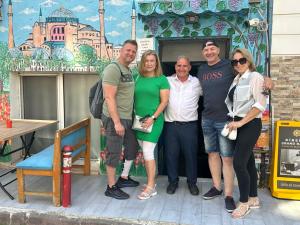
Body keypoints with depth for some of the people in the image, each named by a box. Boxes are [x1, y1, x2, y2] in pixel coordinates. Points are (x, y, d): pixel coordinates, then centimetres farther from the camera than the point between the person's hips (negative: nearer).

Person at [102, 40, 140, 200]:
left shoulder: (128, 71, 14)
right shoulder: (113, 69, -14)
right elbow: (109, 97, -20)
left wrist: (129, 117, 16)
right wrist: (117, 122, -23)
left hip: (127, 118, 10)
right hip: (115, 119, -10)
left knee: (133, 147, 19)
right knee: (114, 153, 0)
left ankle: (124, 178, 36)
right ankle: (111, 187, 16)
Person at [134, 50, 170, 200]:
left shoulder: (161, 79, -4)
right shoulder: (139, 79, 10)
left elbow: (164, 101, -8)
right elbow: (135, 98, 14)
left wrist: (153, 118, -15)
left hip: (154, 120, -5)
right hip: (139, 120, 5)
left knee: (148, 152, -7)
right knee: (145, 152, 10)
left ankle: (151, 187, 3)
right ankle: (151, 181, 24)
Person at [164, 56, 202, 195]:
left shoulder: (197, 83, 3)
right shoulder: (167, 81, 5)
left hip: (189, 125, 0)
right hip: (170, 125, 1)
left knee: (191, 155, 8)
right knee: (171, 154, 9)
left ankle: (192, 182, 27)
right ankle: (173, 181, 27)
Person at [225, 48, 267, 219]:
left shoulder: (255, 77, -8)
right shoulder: (236, 79, 13)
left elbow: (261, 104, -17)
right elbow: (231, 102, 12)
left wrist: (240, 122, -18)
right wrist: (233, 121, -2)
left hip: (250, 125, -7)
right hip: (238, 125, 7)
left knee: (238, 162, -10)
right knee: (248, 161, 13)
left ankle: (244, 203, 5)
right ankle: (254, 199, 25)